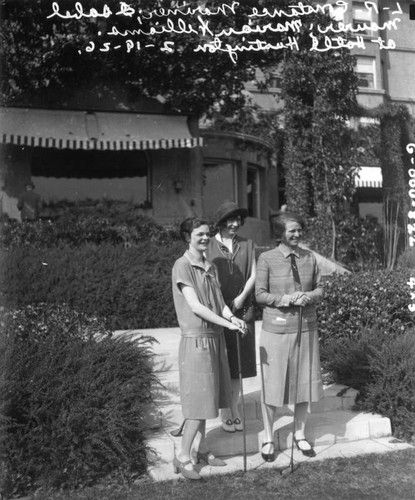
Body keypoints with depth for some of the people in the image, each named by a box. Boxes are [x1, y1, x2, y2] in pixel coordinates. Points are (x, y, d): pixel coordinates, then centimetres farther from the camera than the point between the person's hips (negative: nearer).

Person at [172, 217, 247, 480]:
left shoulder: (211, 267, 12)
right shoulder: (183, 265, -11)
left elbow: (220, 301, 8)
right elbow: (195, 306, -17)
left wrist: (232, 317, -13)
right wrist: (228, 323, -20)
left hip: (215, 337, 7)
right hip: (197, 339, -7)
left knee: (207, 396, 14)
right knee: (199, 399, -3)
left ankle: (203, 449, 27)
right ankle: (183, 457, 10)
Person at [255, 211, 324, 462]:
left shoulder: (309, 257, 2)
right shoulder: (267, 259, -8)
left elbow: (320, 289, 8)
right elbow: (260, 295, -8)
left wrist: (309, 296, -14)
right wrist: (288, 299, -20)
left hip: (306, 328, 4)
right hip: (276, 328, -3)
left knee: (304, 382, 12)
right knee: (272, 384, 6)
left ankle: (300, 434, 33)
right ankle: (269, 439, 25)